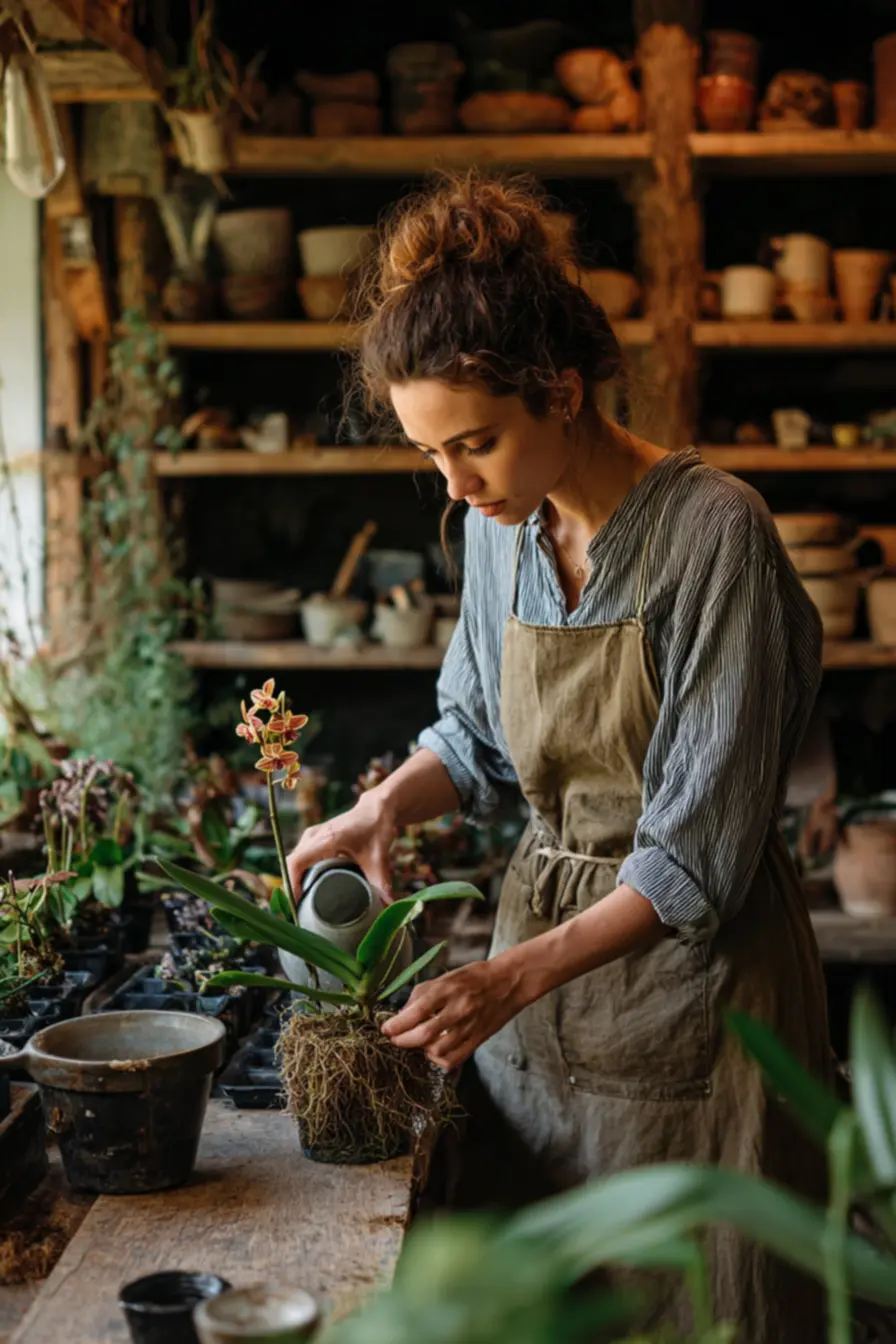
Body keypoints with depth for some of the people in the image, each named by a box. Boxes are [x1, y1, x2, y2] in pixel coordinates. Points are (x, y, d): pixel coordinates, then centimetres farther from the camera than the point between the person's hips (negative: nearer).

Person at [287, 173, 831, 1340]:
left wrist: (519, 975, -26)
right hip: (543, 954, 6)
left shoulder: (712, 531, -20)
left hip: (690, 974, -6)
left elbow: (700, 851, -20)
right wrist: (386, 807, -5)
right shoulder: (502, 527, 0)